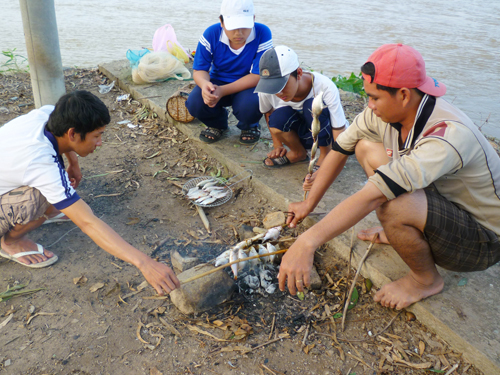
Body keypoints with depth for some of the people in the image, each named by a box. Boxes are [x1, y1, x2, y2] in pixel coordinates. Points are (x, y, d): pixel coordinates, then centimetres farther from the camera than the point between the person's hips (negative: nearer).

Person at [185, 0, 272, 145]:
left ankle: (249, 127, 5)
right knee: (194, 103, -26)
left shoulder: (262, 34, -21)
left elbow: (257, 76, -22)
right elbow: (199, 70, -9)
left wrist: (223, 91, -33)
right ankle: (217, 124, 12)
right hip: (217, 82, 2)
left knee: (251, 105, -36)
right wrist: (204, 84, -37)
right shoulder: (211, 34, -14)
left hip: (248, 85, -2)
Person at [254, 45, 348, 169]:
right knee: (277, 119, -30)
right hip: (302, 135, 3)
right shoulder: (267, 90, -22)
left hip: (326, 133, -2)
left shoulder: (325, 88, -32)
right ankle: (299, 153, 1)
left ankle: (325, 154, -9)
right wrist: (277, 145, -1)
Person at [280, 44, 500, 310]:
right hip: (441, 196, 7)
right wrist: (308, 205, 1)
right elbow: (339, 150, -2)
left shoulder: (449, 136, -37)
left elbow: (373, 196, -47)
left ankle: (426, 279, -5)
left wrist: (308, 242, -51)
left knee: (391, 202, -37)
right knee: (366, 147, -1)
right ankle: (399, 233, 11)